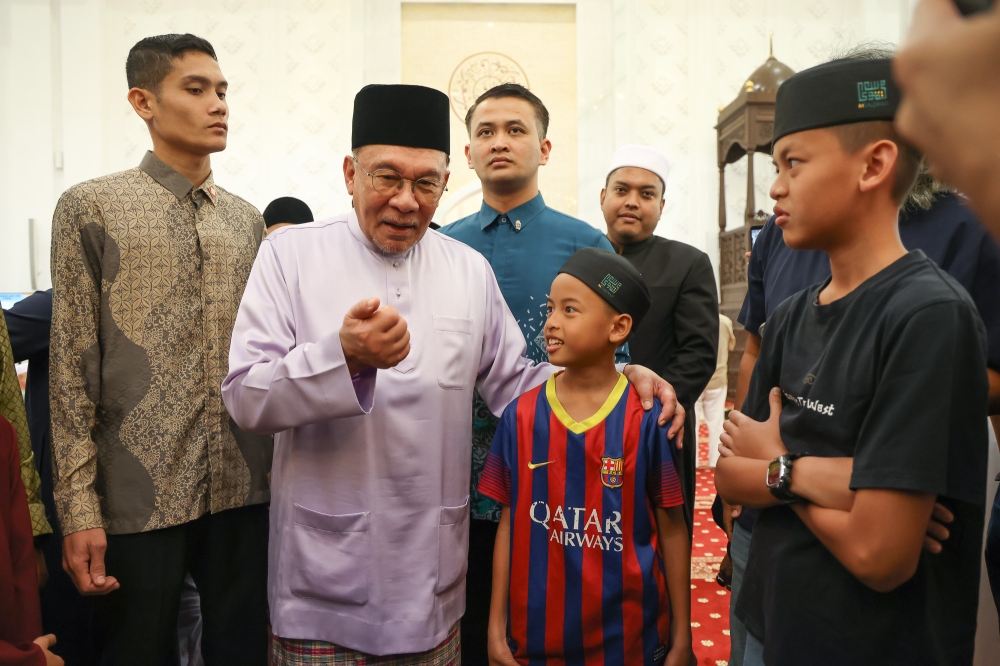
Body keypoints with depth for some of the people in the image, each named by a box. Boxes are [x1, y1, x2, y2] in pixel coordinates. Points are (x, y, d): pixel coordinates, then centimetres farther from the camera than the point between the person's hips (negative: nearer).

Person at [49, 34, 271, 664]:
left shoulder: (247, 220, 11)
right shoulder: (92, 208, -1)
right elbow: (73, 369, -5)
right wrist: (79, 509, -9)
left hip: (245, 488, 4)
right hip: (141, 493, -3)